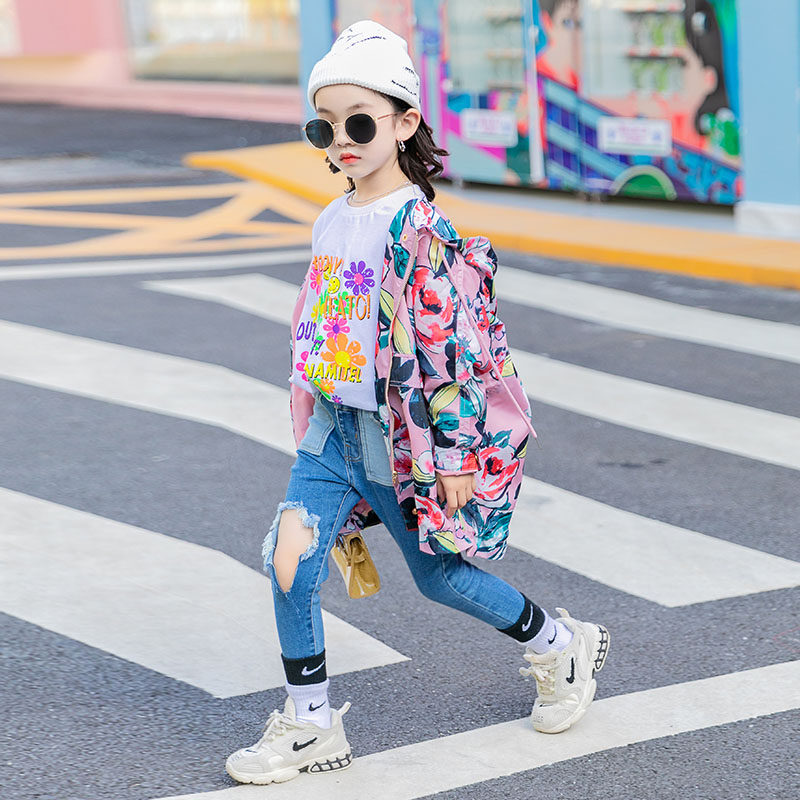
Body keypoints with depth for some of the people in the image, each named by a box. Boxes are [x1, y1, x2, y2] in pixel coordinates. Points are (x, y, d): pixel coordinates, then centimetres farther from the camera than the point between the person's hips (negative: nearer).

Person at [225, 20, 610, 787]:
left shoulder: (418, 228, -19)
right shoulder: (332, 221, 6)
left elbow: (452, 343, -19)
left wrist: (455, 451, -18)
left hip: (400, 435, -6)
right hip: (332, 429, 6)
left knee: (439, 574, 10)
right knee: (288, 556, -8)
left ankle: (560, 648, 36)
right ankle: (308, 724, 6)